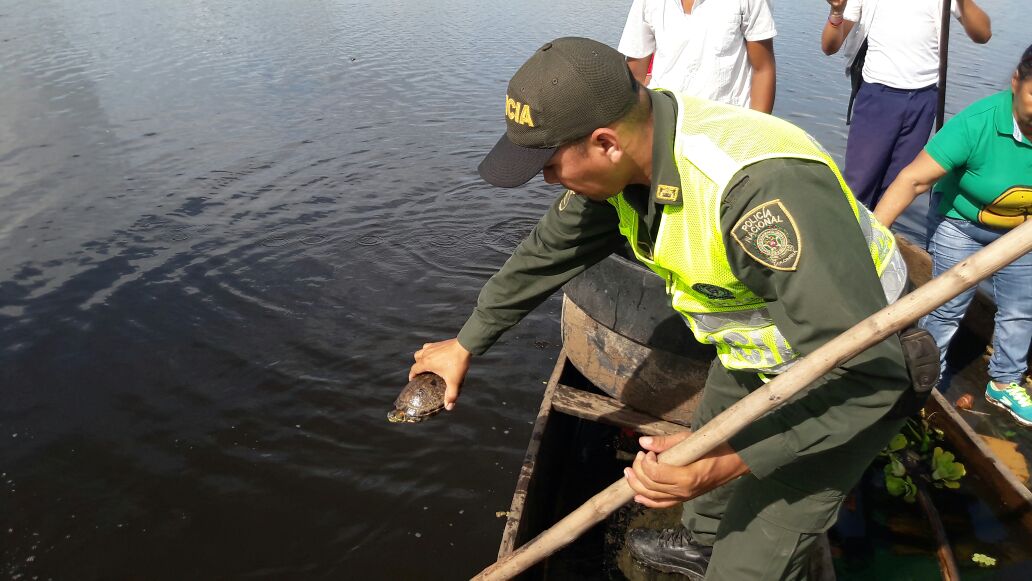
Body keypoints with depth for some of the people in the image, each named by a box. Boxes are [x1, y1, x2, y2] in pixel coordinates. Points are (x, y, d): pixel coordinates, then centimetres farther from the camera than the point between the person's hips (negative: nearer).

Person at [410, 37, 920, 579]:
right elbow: (547, 251, -1)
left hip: (847, 383, -7)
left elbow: (865, 374, -36)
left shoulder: (763, 187, -42)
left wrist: (727, 462, -41)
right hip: (757, 350, 8)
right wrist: (466, 344, 9)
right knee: (706, 444, 30)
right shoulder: (630, 154, -15)